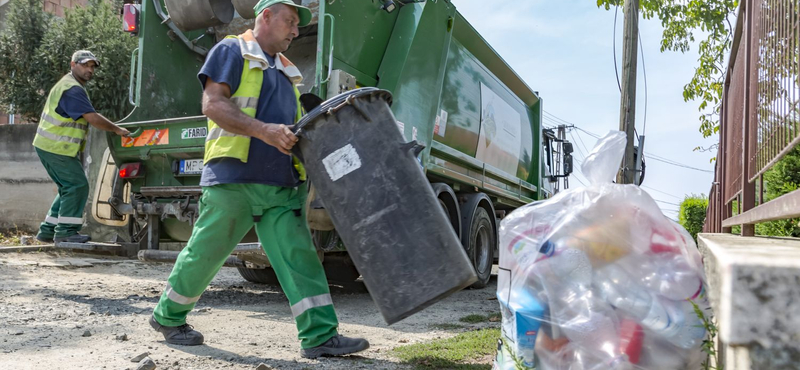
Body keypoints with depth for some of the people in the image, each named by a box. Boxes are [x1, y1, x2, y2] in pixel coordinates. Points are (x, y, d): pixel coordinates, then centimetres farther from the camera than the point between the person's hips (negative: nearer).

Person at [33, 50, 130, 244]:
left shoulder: (69, 85, 18)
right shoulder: (72, 89, -17)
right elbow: (93, 117, -24)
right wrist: (117, 129, -17)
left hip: (50, 146, 11)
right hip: (57, 148, -11)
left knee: (69, 188, 13)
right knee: (77, 185, -9)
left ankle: (47, 230, 17)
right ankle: (65, 231, -6)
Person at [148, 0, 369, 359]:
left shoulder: (286, 70, 24)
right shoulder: (231, 51, 1)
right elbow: (213, 104, -12)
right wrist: (263, 130, -22)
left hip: (281, 184, 6)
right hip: (233, 179, -6)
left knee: (297, 254, -3)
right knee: (204, 253, 6)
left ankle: (319, 336, -4)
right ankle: (167, 316, 28)